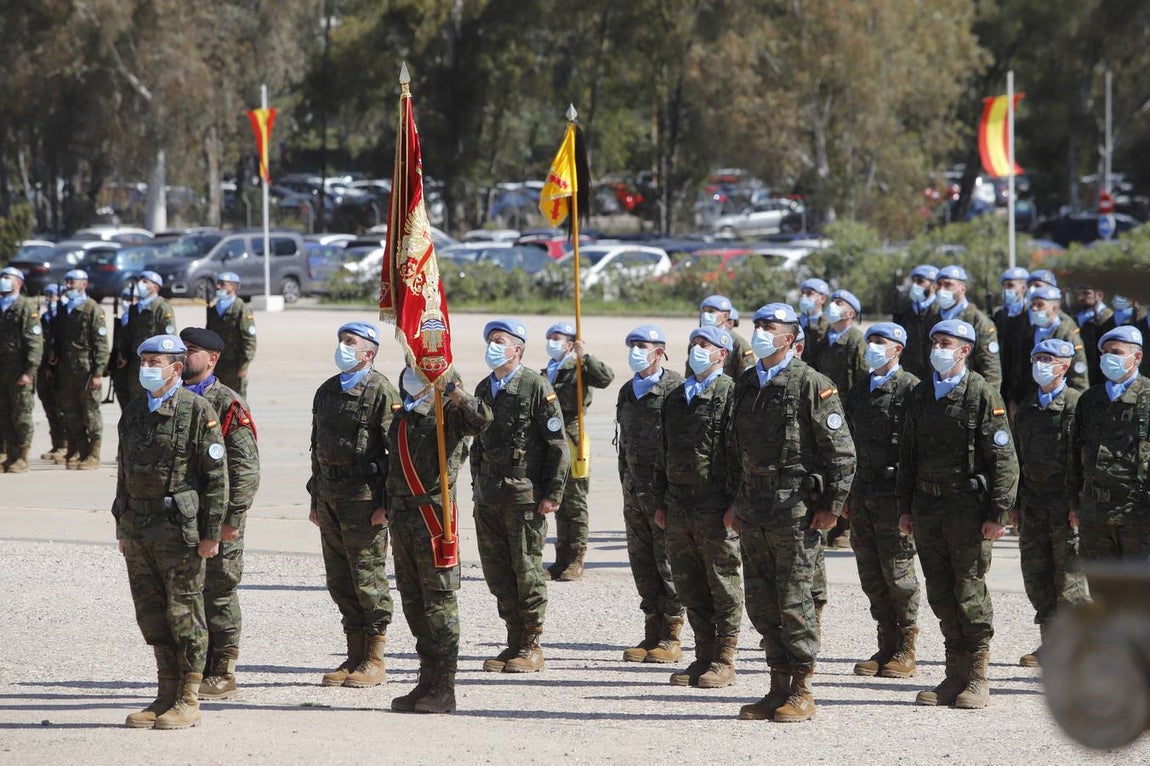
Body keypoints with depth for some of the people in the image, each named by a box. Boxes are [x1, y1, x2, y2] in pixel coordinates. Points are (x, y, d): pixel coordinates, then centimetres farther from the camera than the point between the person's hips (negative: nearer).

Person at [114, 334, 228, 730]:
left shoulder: (198, 411, -7)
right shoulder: (134, 411, 13)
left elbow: (217, 475, -8)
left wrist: (210, 532, -11)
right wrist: (122, 527, 17)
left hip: (179, 529, -7)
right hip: (137, 530, 7)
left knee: (184, 614, -2)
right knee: (151, 616, 8)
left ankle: (188, 701, 3)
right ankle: (166, 694, 16)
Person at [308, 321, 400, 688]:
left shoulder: (382, 392, -7)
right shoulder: (327, 391, 16)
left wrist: (387, 504, -15)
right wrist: (316, 499, 20)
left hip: (364, 496, -8)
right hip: (329, 495, 8)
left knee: (367, 577, -4)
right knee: (339, 579, 9)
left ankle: (374, 661, 2)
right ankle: (354, 655, 17)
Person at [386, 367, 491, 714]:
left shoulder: (449, 416, -5)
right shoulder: (401, 421, 16)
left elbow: (481, 418, -25)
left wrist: (455, 392, -33)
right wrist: (388, 509, 22)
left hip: (434, 514, -8)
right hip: (402, 519, 8)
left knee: (439, 601, -5)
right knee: (413, 602, 11)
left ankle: (444, 688, -3)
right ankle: (427, 682, 18)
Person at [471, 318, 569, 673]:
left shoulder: (537, 387, -5)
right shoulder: (484, 389, 15)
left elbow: (558, 444, -7)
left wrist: (552, 493, -12)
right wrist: (477, 487, 17)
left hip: (524, 493, -6)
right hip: (488, 494, 6)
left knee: (526, 570, -3)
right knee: (497, 571, 6)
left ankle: (531, 647, 4)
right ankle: (514, 641, 14)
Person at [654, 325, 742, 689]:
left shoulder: (731, 394, -5)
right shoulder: (676, 397, 17)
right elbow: (663, 453, 21)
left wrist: (736, 504, -16)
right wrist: (660, 503, 16)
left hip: (716, 504, -7)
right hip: (679, 505, 7)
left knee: (723, 582, -1)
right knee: (689, 584, 8)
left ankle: (724, 660, 4)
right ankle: (703, 655, 16)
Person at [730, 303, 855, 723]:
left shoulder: (811, 384, -7)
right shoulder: (747, 384, 13)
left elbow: (841, 450, -8)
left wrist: (832, 506, -11)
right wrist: (735, 498, 17)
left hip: (795, 508, -7)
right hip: (752, 510, 7)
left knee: (794, 601, -4)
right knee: (760, 601, 7)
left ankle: (802, 692, 3)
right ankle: (778, 687, 15)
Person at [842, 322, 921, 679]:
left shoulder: (911, 388, -6)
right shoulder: (860, 389, 15)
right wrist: (848, 491, 14)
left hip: (894, 493, -7)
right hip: (862, 493, 7)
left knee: (897, 571, -2)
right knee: (871, 573, 7)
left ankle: (905, 652, 6)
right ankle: (887, 646, 15)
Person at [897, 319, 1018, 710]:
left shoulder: (983, 394, -6)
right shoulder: (920, 395, 12)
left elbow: (1004, 458, -9)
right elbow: (907, 455, 18)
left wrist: (998, 514, -13)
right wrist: (905, 508, 13)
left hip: (968, 507, -6)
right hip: (927, 508, 6)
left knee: (970, 594, -2)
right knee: (941, 595, 7)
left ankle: (977, 677, 6)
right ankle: (955, 675, 14)